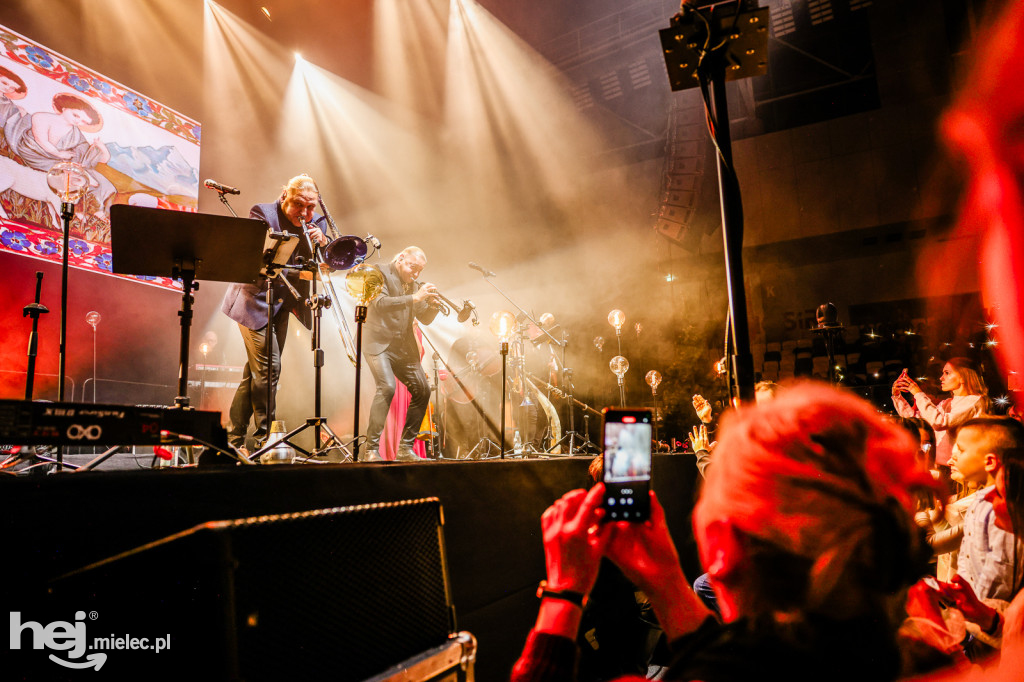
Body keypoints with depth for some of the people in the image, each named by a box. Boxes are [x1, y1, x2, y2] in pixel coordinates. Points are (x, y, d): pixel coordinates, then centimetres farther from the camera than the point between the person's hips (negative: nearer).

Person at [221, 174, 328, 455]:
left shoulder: (316, 222, 5)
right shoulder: (263, 213, -9)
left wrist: (322, 242, -19)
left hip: (282, 304, 6)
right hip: (256, 300, -5)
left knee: (256, 372, 9)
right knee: (268, 368, -12)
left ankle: (235, 439, 18)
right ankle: (262, 438, -1)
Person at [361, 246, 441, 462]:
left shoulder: (414, 284, 14)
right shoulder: (380, 272, -4)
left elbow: (425, 319, 12)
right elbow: (380, 303, -21)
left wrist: (433, 304, -9)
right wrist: (414, 298, -25)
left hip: (404, 347, 7)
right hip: (379, 343, -7)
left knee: (422, 390, 1)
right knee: (387, 387, -25)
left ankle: (405, 448, 12)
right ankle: (371, 450, -18)